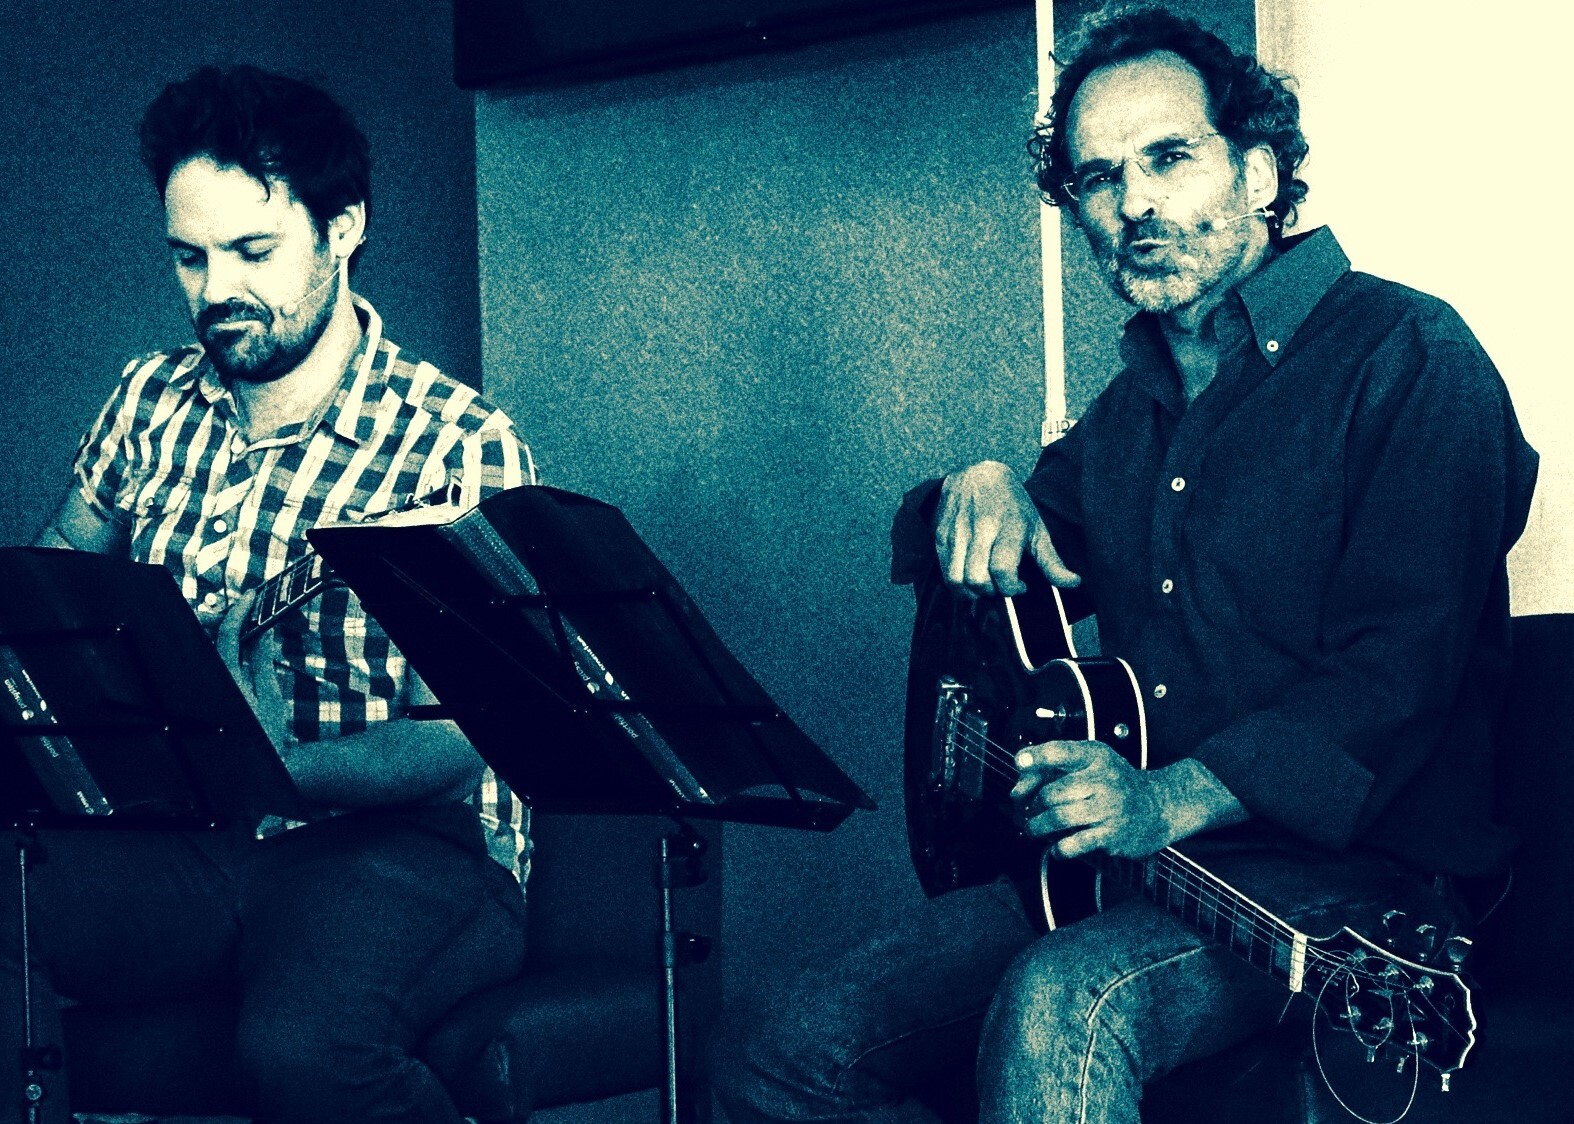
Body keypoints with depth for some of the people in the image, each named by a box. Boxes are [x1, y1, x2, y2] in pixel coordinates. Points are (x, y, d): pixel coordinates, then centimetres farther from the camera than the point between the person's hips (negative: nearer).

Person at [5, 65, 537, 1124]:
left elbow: (458, 740, -13)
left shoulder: (462, 446, -6)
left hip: (409, 839, -3)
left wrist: (273, 769, -30)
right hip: (184, 840, 4)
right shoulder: (151, 401, 10)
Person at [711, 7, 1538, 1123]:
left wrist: (1169, 801, -29)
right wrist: (981, 497, 5)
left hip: (1356, 867, -8)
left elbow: (1401, 669, -18)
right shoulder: (1136, 404, 20)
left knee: (1063, 1007, -38)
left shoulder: (1407, 356, -6)